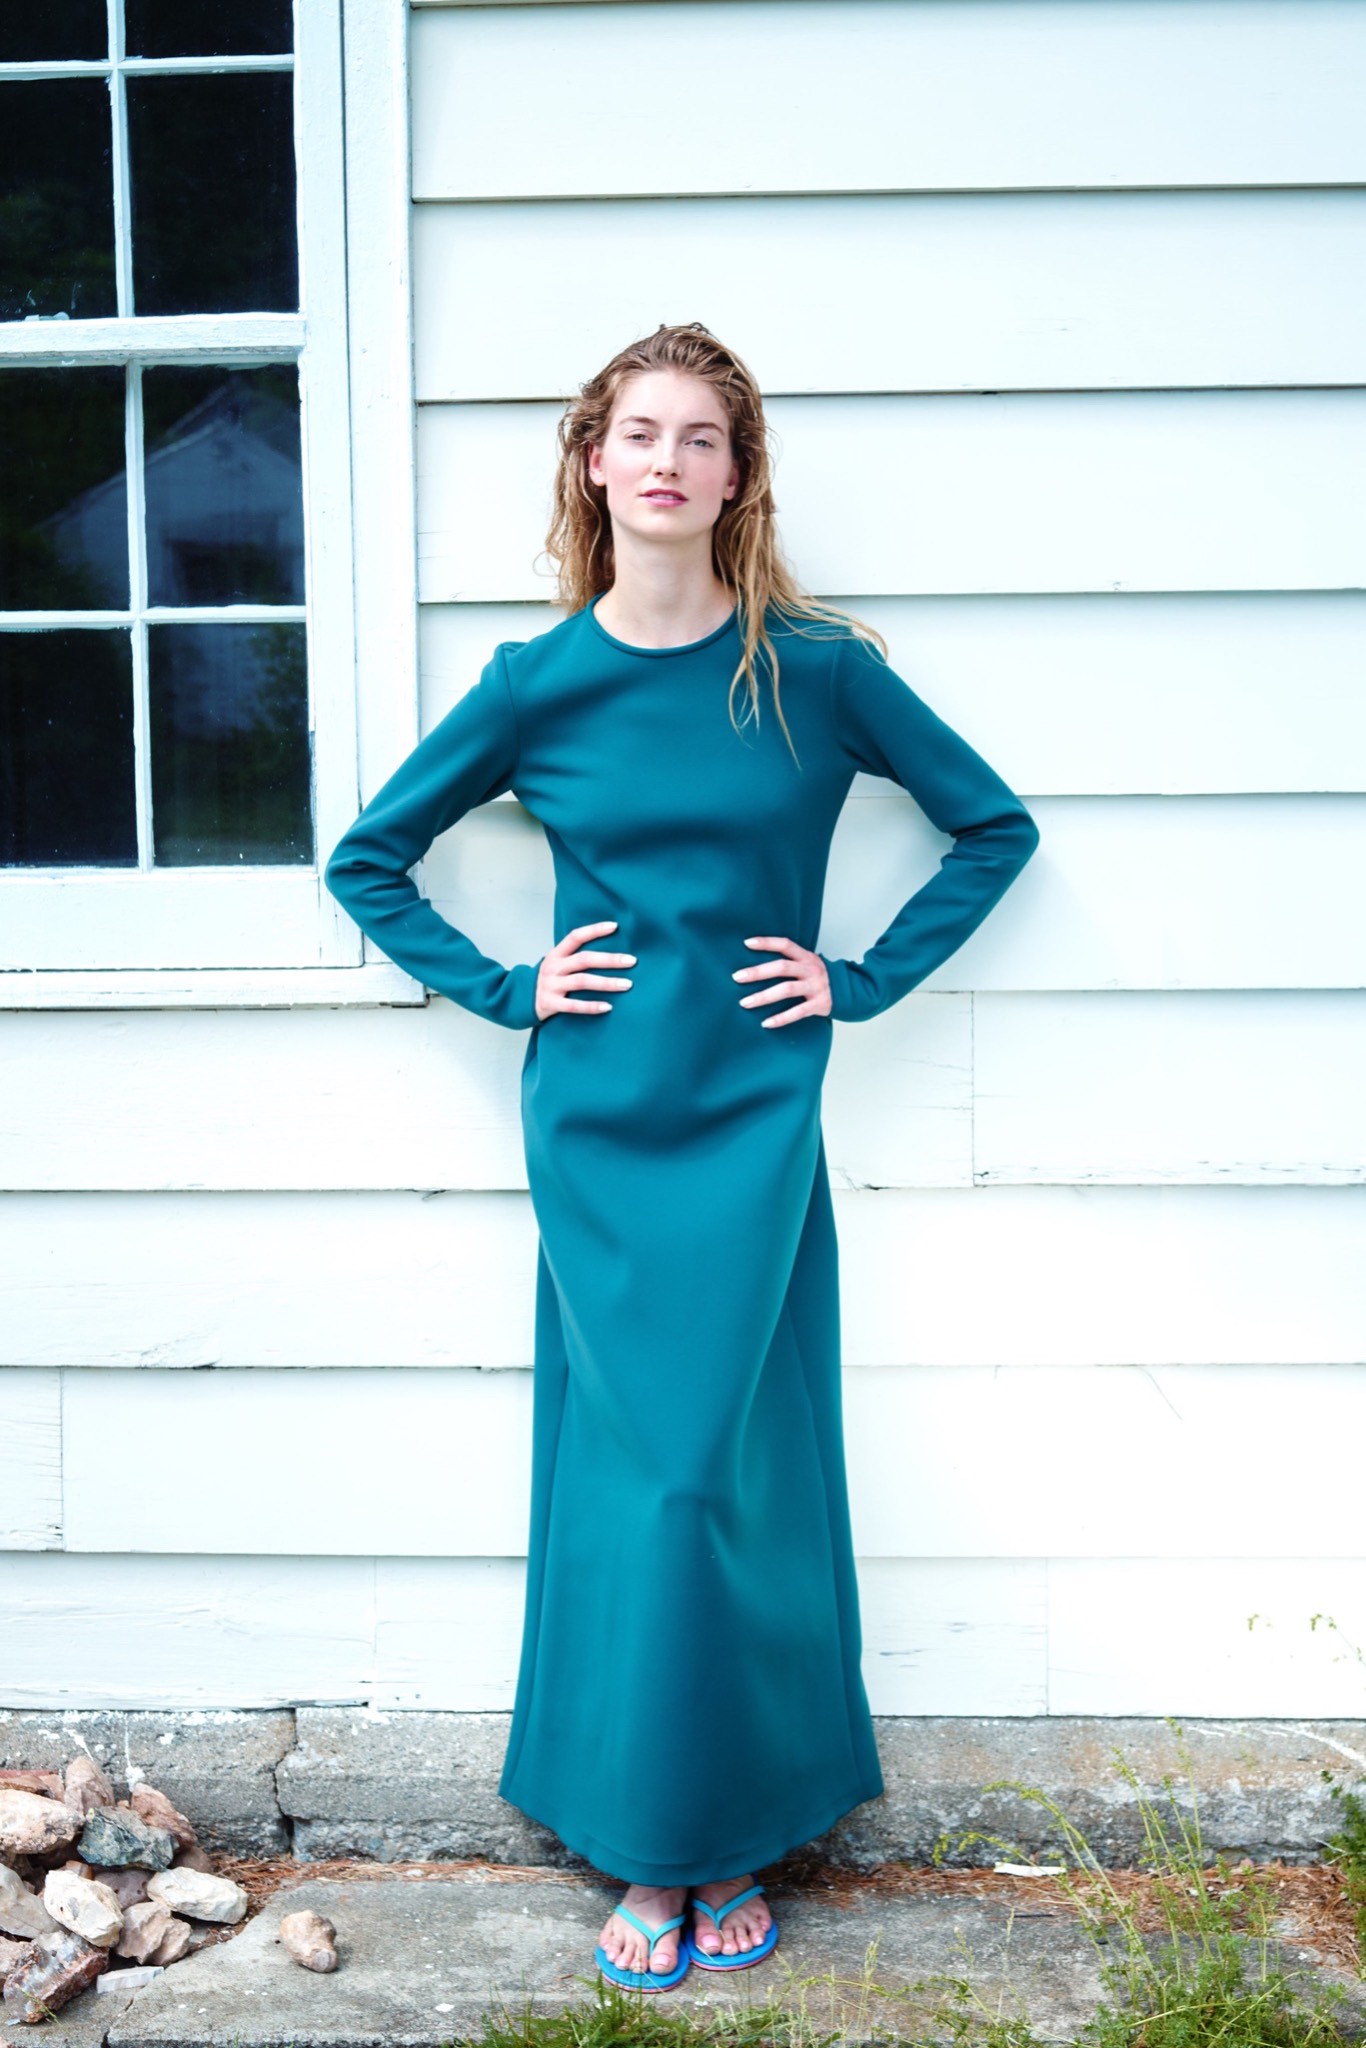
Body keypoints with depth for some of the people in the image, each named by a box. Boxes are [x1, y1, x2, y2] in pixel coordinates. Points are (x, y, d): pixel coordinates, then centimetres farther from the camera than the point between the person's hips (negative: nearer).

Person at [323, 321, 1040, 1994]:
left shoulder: (816, 671, -2)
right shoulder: (539, 683, 0)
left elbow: (994, 827, 8)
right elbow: (367, 862, 11)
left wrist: (867, 978, 0)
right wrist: (500, 988, 1)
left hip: (755, 1124, 0)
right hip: (597, 1126, 1)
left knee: (732, 1472, 1)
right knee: (629, 1472, 4)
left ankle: (734, 1839, 21)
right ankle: (643, 1848, 21)